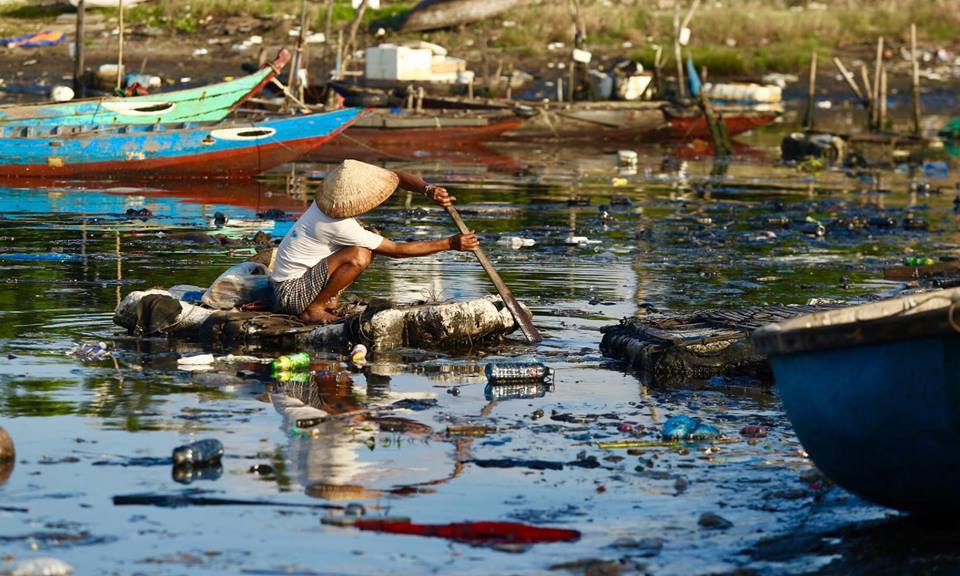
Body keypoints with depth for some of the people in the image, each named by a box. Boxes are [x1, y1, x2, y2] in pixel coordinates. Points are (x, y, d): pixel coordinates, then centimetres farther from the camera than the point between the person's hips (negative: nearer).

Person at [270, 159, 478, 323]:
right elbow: (397, 250, -23)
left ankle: (325, 298, 7)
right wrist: (450, 244, -21)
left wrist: (428, 190, -26)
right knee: (359, 256, -29)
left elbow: (396, 177, -6)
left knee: (372, 239, 3)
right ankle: (312, 308, -11)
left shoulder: (338, 191, -9)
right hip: (291, 292, -9)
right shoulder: (338, 227, -31)